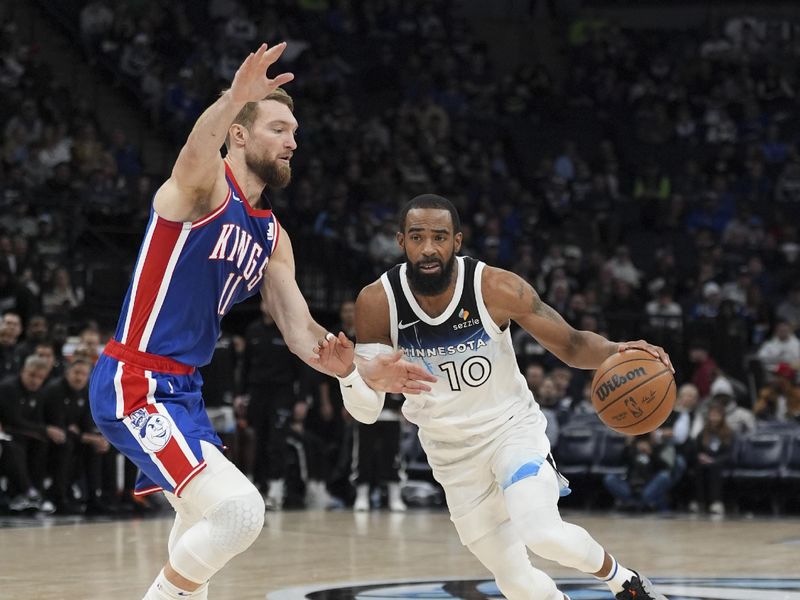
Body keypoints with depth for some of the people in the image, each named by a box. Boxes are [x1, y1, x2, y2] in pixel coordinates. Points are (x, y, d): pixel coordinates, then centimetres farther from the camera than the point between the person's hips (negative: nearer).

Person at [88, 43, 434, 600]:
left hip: (183, 389, 10)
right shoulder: (204, 186, -11)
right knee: (240, 508, -22)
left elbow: (301, 331, 7)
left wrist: (365, 371, -11)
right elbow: (198, 151, -38)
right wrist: (234, 99, -59)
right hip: (134, 386, -10)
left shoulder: (272, 236, 13)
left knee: (202, 532, 24)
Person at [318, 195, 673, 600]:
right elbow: (367, 410, -14)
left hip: (511, 426, -2)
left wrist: (615, 352, -33)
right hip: (452, 453, 2)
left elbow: (571, 345, -12)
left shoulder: (497, 289, -21)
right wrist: (345, 371, -35)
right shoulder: (377, 303, -18)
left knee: (542, 533, -27)